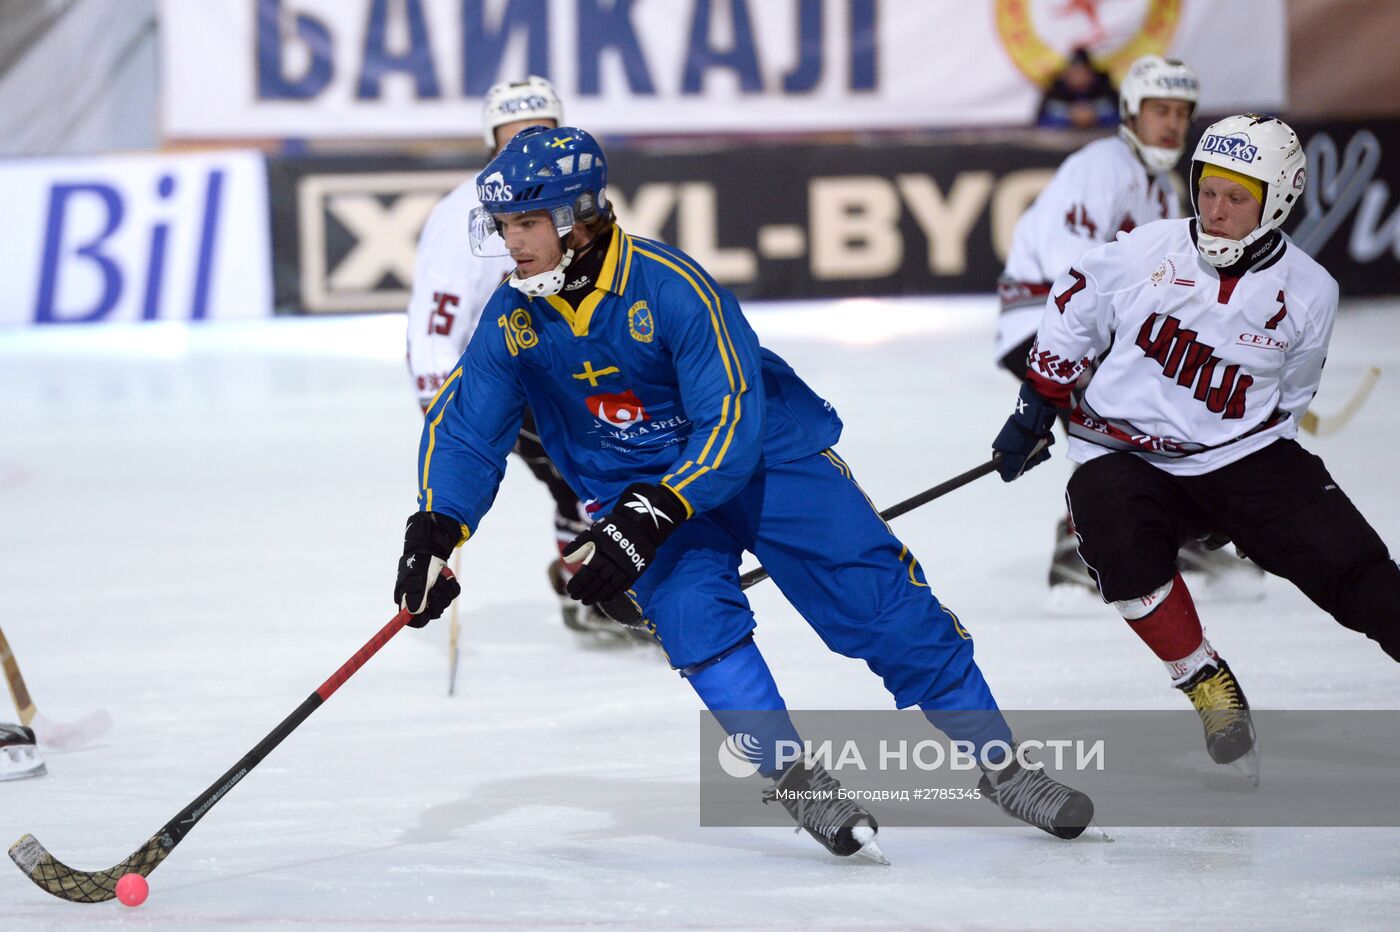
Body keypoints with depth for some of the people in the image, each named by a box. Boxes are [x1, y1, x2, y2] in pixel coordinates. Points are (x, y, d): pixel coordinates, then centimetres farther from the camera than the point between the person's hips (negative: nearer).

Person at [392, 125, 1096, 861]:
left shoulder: (670, 286, -27)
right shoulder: (514, 317, -11)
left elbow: (731, 424, -30)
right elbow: (463, 427, -3)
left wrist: (647, 523, -39)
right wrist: (434, 531, -19)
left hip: (763, 456, -3)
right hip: (639, 486, 4)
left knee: (884, 605, -8)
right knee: (689, 606, -25)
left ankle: (998, 764, 5)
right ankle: (794, 779, -16)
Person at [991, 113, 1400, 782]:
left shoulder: (1308, 293, -3)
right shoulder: (1144, 252, -5)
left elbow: (1288, 398, 9)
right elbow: (1072, 311, 11)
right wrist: (1037, 406, 10)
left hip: (1239, 457, 0)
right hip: (1125, 455, 0)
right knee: (1120, 541, -32)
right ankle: (1207, 684, -16)